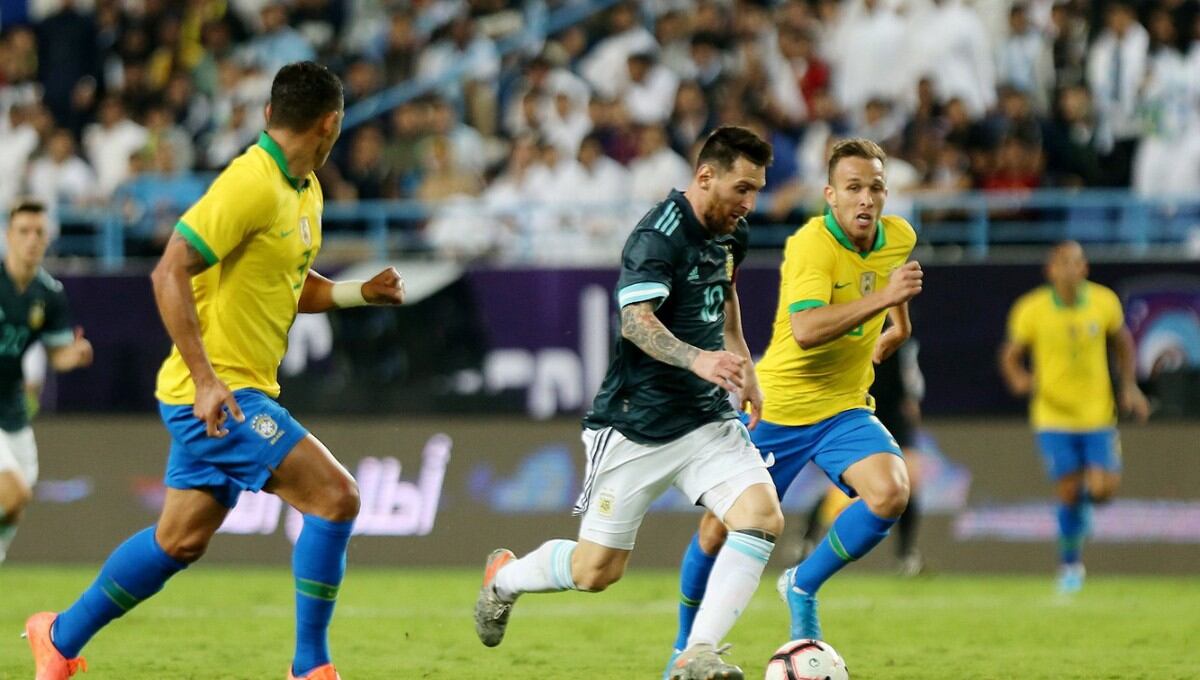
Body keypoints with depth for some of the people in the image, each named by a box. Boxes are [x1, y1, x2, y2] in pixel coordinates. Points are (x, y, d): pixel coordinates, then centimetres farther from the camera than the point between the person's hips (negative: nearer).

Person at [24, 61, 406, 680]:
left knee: (181, 540, 17)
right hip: (218, 392, -10)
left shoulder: (305, 192, 11)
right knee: (334, 497, -14)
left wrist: (360, 292, 6)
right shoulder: (251, 184, -19)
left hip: (221, 395, 10)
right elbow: (169, 272, -23)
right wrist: (206, 380, -26)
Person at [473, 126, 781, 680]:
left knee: (762, 515, -18)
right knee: (596, 569, 1)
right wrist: (696, 359, -50)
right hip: (636, 426, -7)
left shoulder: (731, 234, 7)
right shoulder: (657, 236, -19)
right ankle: (504, 578, 34)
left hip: (707, 419, 7)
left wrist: (743, 364, 26)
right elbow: (636, 320, -35)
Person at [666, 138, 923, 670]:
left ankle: (803, 586, -1)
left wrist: (897, 323, 32)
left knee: (891, 492, -24)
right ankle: (687, 640, 32)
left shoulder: (900, 238, -4)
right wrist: (883, 296, -44)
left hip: (845, 407, 4)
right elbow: (806, 329, -39)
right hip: (777, 407, -4)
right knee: (721, 530, 5)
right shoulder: (811, 244, -24)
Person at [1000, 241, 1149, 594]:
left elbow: (1122, 342, 14)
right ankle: (1070, 564, 15)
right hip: (1054, 417, -2)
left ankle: (1084, 499, 29)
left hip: (1098, 415, 2)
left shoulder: (1105, 303, -4)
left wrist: (1129, 387, 7)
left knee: (1105, 488, -9)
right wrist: (1018, 379, -23)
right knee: (1068, 492, -6)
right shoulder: (1031, 310, -9)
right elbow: (1010, 356, 0)